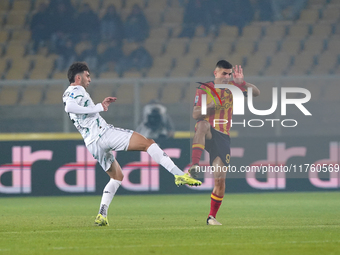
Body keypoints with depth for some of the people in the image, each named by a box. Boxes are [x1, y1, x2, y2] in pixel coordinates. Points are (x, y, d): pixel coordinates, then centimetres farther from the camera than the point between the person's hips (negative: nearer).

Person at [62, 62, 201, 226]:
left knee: (117, 177, 23)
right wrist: (98, 108, -19)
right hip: (103, 133, -9)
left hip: (92, 144, 9)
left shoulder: (68, 94, 23)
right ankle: (179, 175, -20)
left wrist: (102, 105, 32)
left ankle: (101, 215, 7)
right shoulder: (77, 90, -4)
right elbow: (69, 107, -26)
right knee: (148, 143, -7)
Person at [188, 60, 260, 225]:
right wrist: (211, 106, -23)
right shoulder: (204, 89, 1)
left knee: (220, 180, -6)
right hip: (207, 134, -3)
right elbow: (195, 115, -7)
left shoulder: (233, 87, 10)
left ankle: (212, 217, 9)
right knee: (203, 124, -41)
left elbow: (256, 93, 5)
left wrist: (241, 83, -10)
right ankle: (194, 166, -50)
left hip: (223, 137, 3)